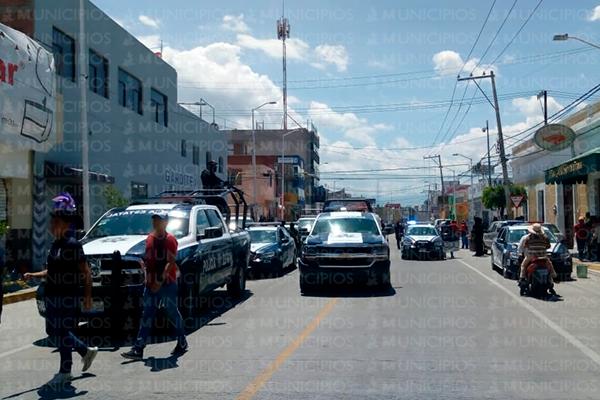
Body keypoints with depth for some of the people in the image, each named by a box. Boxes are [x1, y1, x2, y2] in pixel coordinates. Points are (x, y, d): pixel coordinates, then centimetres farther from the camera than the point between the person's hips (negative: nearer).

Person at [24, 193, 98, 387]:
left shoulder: (72, 244, -15)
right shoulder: (56, 244, 11)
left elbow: (86, 273, -16)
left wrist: (87, 297, -18)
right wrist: (34, 275, 8)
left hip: (67, 298, -9)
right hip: (53, 297, 9)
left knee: (62, 332, -2)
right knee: (53, 331, 17)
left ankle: (64, 373, 11)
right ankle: (87, 351, 32)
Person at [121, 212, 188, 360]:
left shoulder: (170, 240, -9)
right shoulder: (150, 238, 11)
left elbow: (171, 262, -16)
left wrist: (160, 281, -21)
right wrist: (148, 276, 5)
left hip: (167, 283, -6)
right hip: (151, 283, 6)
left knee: (173, 313, 5)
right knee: (147, 315, 4)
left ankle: (182, 343, 24)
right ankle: (138, 349, 4)